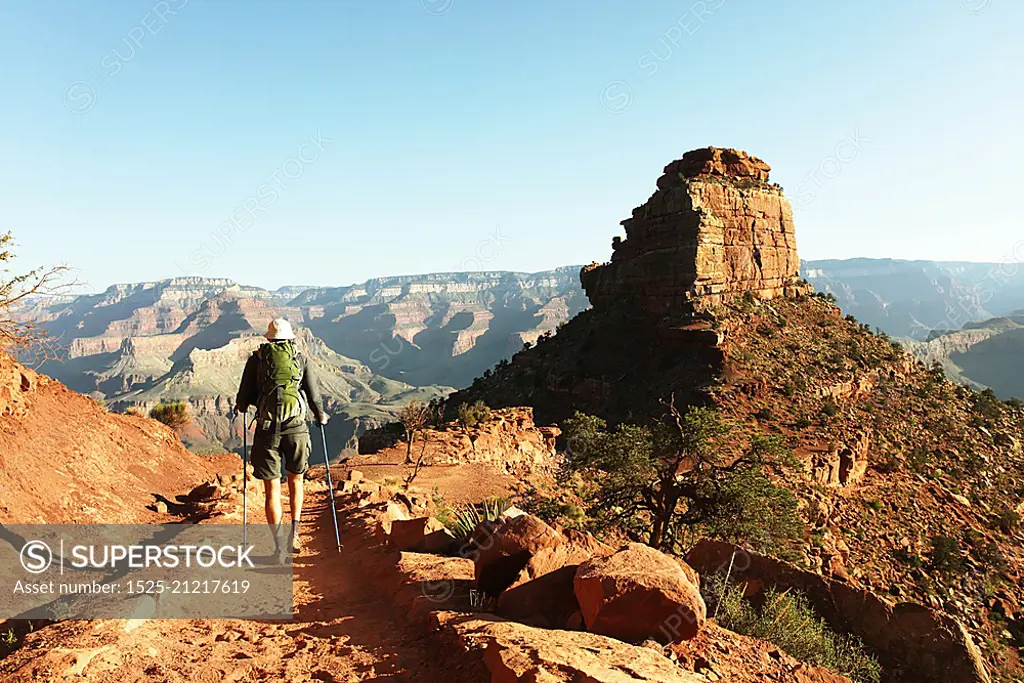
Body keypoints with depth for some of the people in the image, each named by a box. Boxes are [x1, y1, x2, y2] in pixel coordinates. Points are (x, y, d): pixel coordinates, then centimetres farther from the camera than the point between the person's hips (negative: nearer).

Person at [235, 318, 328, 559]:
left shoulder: (256, 359, 9)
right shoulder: (302, 359, 10)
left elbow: (243, 399, 9)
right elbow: (314, 398, 6)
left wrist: (241, 406, 32)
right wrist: (321, 416, 26)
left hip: (267, 430, -1)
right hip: (296, 428, 1)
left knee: (272, 489, 6)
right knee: (295, 479, 23)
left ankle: (279, 546, 2)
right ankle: (294, 531, 13)